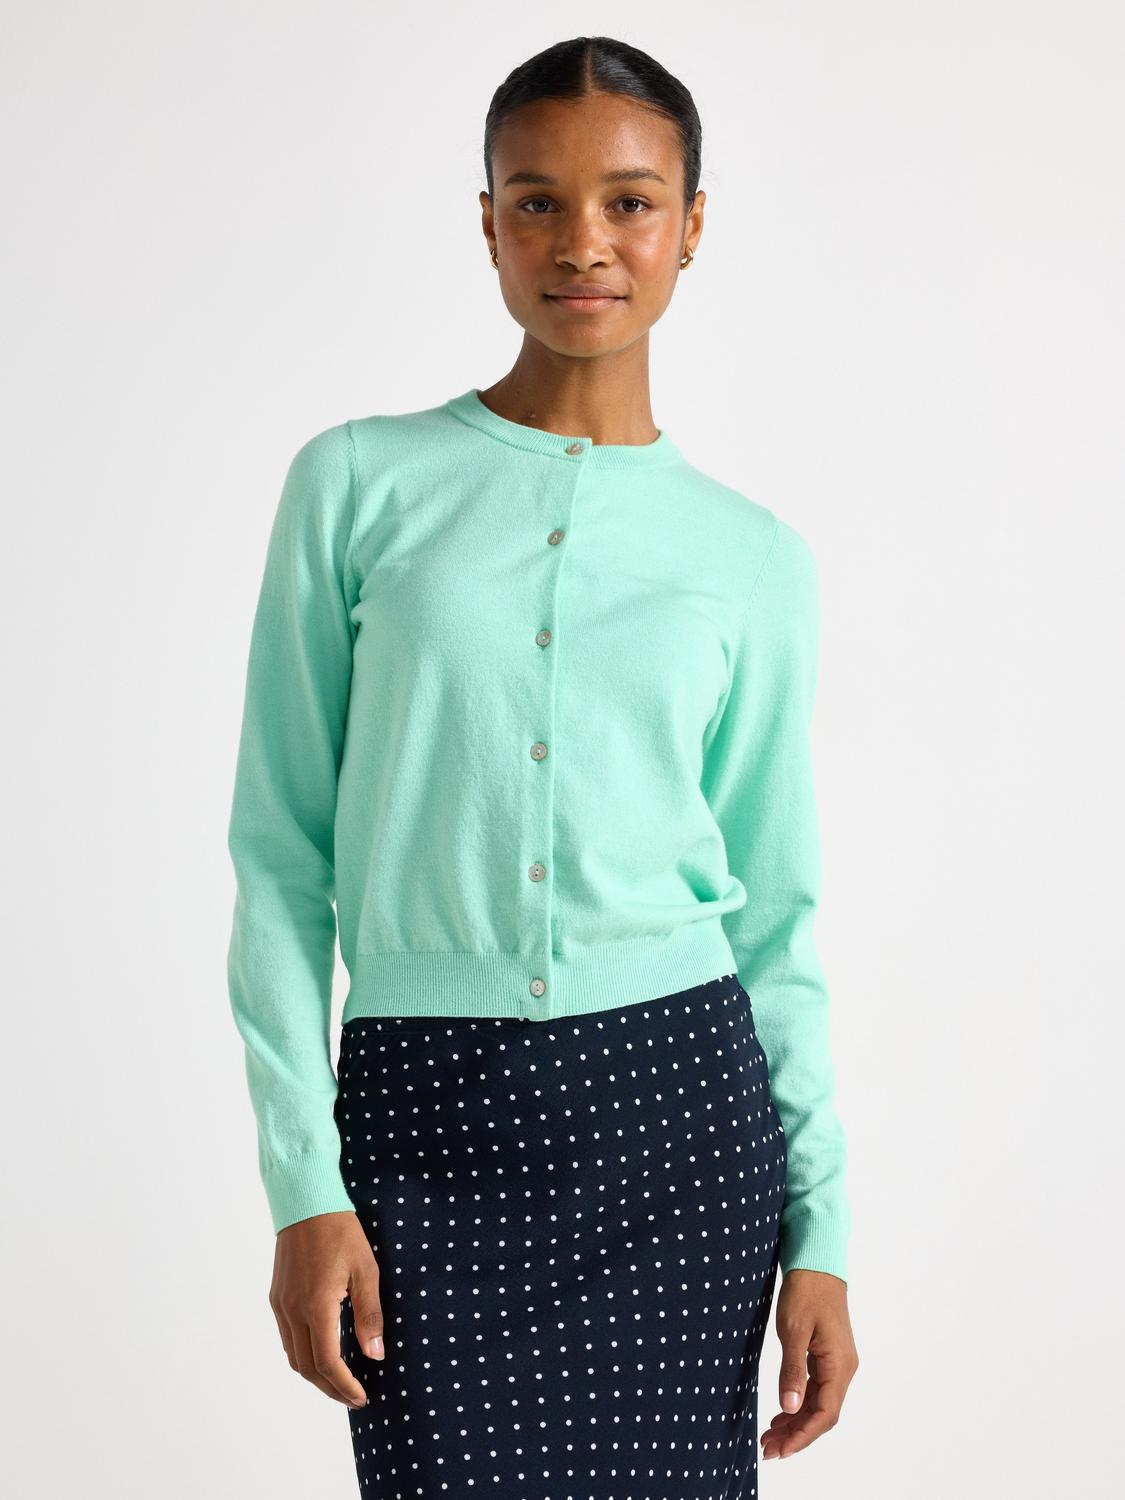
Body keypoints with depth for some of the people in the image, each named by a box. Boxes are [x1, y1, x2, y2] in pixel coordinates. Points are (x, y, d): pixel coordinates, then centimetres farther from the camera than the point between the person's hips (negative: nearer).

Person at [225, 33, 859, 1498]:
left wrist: (821, 1233, 4)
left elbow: (776, 921, 9)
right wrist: (303, 1185, -5)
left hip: (675, 1096, 2)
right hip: (429, 1113, -1)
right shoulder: (359, 484, 2)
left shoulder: (755, 559, 6)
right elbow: (282, 851, 1)